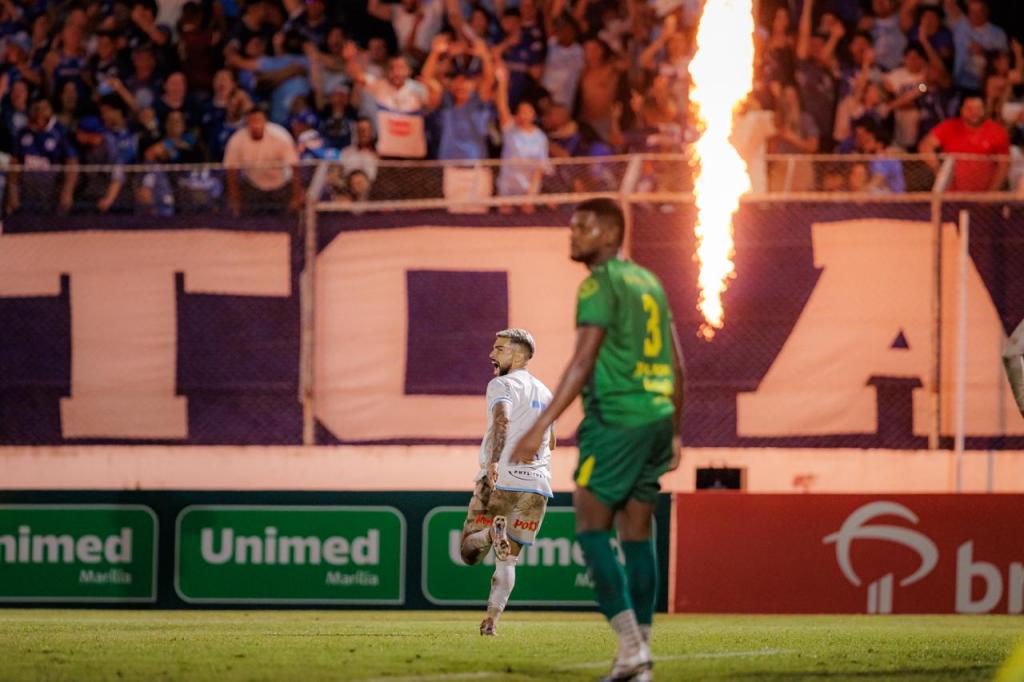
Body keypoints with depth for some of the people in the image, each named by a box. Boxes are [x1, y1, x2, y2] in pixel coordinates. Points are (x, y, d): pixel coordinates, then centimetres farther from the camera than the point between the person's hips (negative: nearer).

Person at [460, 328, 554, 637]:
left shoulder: (502, 385, -2)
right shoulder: (544, 393, 21)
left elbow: (502, 419, -24)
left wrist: (494, 461, -37)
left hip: (500, 481, -6)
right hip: (537, 484, 6)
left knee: (470, 551, 1)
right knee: (507, 562, 11)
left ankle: (493, 532, -30)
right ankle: (491, 619, -4)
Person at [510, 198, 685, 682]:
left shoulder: (601, 284, -8)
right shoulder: (648, 282, 17)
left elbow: (583, 362, -17)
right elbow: (676, 365, 20)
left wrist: (541, 426, -19)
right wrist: (674, 434, 27)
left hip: (616, 421, -8)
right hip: (658, 416, 8)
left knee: (592, 528, -3)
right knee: (637, 534, 9)